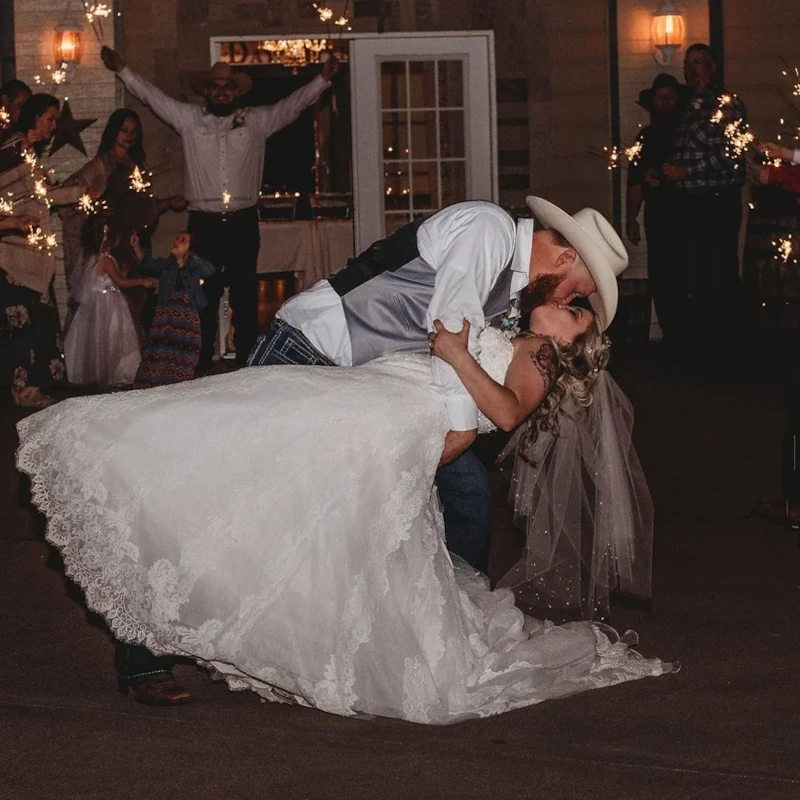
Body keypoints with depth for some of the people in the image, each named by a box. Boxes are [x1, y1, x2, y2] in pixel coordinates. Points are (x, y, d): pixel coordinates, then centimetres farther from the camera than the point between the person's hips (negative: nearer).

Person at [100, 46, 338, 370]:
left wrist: (323, 78, -5)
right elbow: (153, 96, 8)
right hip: (204, 222, 0)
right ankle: (202, 363, 9)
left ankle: (247, 362, 10)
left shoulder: (257, 121, 8)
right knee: (204, 295, 3)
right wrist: (122, 69, 3)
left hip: (243, 222, 0)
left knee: (245, 295, 4)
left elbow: (294, 103, 6)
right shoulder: (189, 119, 8)